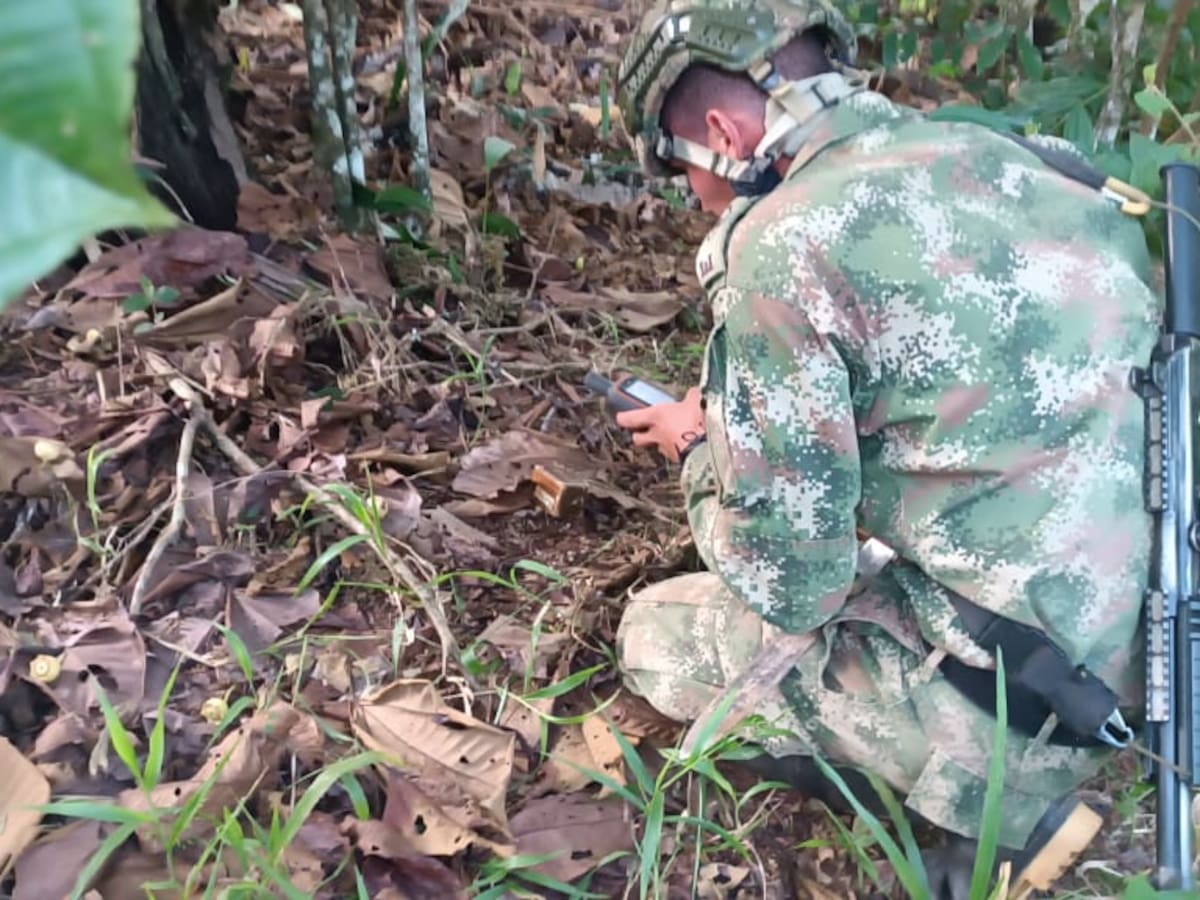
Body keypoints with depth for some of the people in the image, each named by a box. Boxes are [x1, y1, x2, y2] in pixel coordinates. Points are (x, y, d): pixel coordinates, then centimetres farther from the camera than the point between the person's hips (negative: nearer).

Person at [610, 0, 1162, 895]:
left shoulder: (782, 251, -18)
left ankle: (1007, 809, 4)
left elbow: (784, 588, -14)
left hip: (1055, 694, -8)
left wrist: (702, 447, 5)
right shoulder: (1006, 153, 6)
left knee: (658, 633, 7)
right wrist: (737, 413, 19)